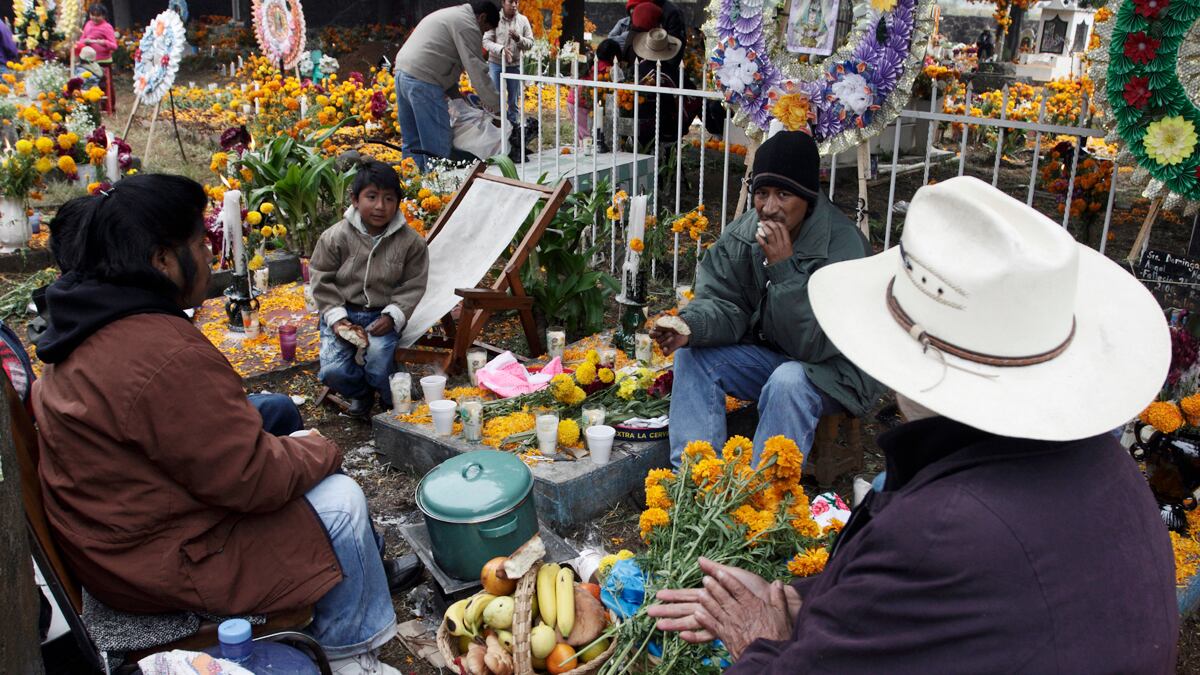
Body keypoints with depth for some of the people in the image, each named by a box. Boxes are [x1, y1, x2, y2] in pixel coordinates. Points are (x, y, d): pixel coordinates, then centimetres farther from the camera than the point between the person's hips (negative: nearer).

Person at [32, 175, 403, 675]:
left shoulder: (91, 328, 1)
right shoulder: (166, 356, -32)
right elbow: (252, 479, -27)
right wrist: (318, 451, -8)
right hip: (158, 562, -10)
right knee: (340, 501, -6)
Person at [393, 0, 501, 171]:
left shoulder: (450, 15, 26)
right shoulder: (467, 25, -6)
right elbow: (477, 69, -10)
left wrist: (455, 89, 20)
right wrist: (496, 107, -5)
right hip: (423, 82, -10)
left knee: (412, 142, 15)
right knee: (437, 148, -5)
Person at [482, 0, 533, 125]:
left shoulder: (523, 20, 2)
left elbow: (530, 42, 2)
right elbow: (486, 41, -9)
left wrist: (518, 39, -18)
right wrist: (501, 49, -26)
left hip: (515, 65, 2)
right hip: (496, 63, -2)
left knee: (514, 100, 8)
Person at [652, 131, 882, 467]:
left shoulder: (843, 245, -25)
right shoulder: (743, 233, -7)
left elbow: (814, 343, -28)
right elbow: (723, 305, -8)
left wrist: (784, 268, -36)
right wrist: (690, 325, -31)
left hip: (835, 367, -6)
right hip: (766, 352, 6)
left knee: (789, 381, -36)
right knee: (693, 354, -14)